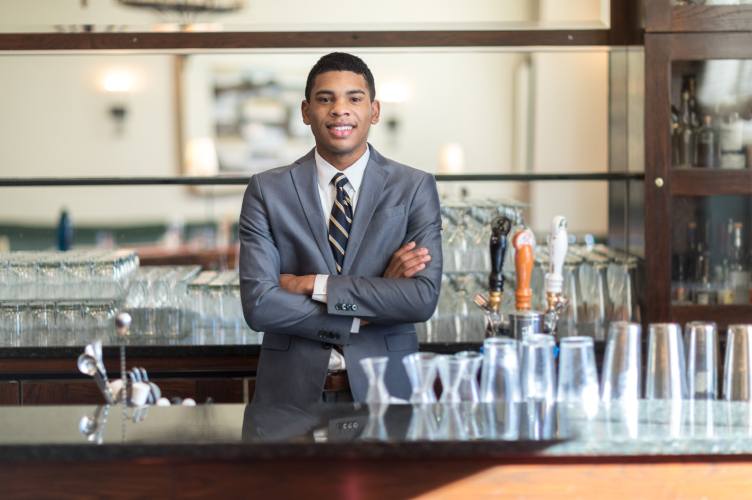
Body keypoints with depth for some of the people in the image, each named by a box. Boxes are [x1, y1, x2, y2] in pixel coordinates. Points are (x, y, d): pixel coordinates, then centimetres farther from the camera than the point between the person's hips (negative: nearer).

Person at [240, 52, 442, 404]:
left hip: (382, 388, 0)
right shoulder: (267, 191, 4)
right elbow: (258, 305, -6)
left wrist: (313, 284, -10)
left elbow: (424, 298, -8)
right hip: (292, 391, 0)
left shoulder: (415, 188, 4)